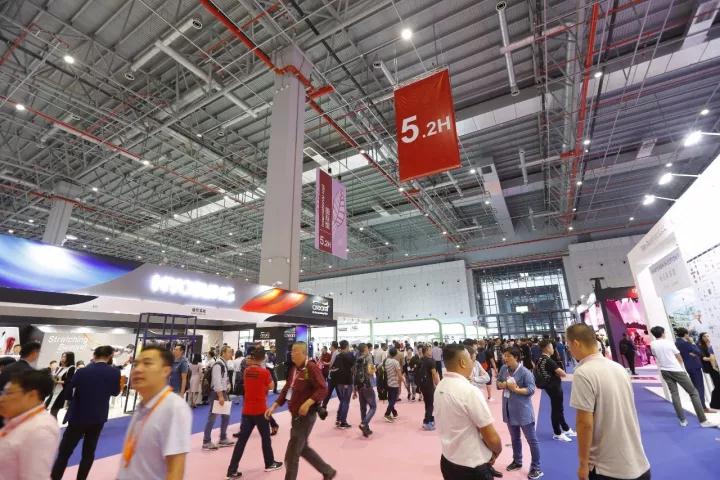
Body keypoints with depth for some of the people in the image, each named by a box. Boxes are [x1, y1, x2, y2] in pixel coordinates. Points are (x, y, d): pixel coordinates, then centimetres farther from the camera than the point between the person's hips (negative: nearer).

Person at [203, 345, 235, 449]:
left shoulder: (224, 364, 11)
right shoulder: (218, 364, -20)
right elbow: (216, 381, -24)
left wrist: (224, 394, 18)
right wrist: (220, 396, -23)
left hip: (223, 393, 10)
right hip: (217, 394, -10)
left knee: (226, 416, 16)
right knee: (212, 418, -1)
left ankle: (223, 439, 28)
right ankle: (206, 442, 12)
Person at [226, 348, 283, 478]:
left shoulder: (247, 370, -1)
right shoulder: (265, 372, -16)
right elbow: (271, 386, -3)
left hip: (247, 410, 4)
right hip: (260, 410, -4)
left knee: (242, 439, 9)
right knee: (265, 437, 14)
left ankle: (232, 470, 9)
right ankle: (270, 464, 30)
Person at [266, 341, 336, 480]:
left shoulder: (311, 367, -20)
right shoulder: (293, 369, 6)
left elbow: (323, 389, -25)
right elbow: (286, 390, 12)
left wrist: (308, 403, -33)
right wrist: (274, 406, 4)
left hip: (306, 415, -9)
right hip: (296, 415, 9)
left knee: (291, 455, 1)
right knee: (303, 448, 21)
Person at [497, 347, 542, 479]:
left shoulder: (525, 372, -19)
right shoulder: (504, 369, -3)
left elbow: (531, 389, -20)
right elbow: (498, 383, 5)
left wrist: (516, 390, -30)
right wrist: (503, 384, -17)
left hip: (523, 411, -6)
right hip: (509, 410, 6)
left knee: (531, 440, 8)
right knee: (514, 438, 23)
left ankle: (536, 468, 25)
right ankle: (517, 461, 41)